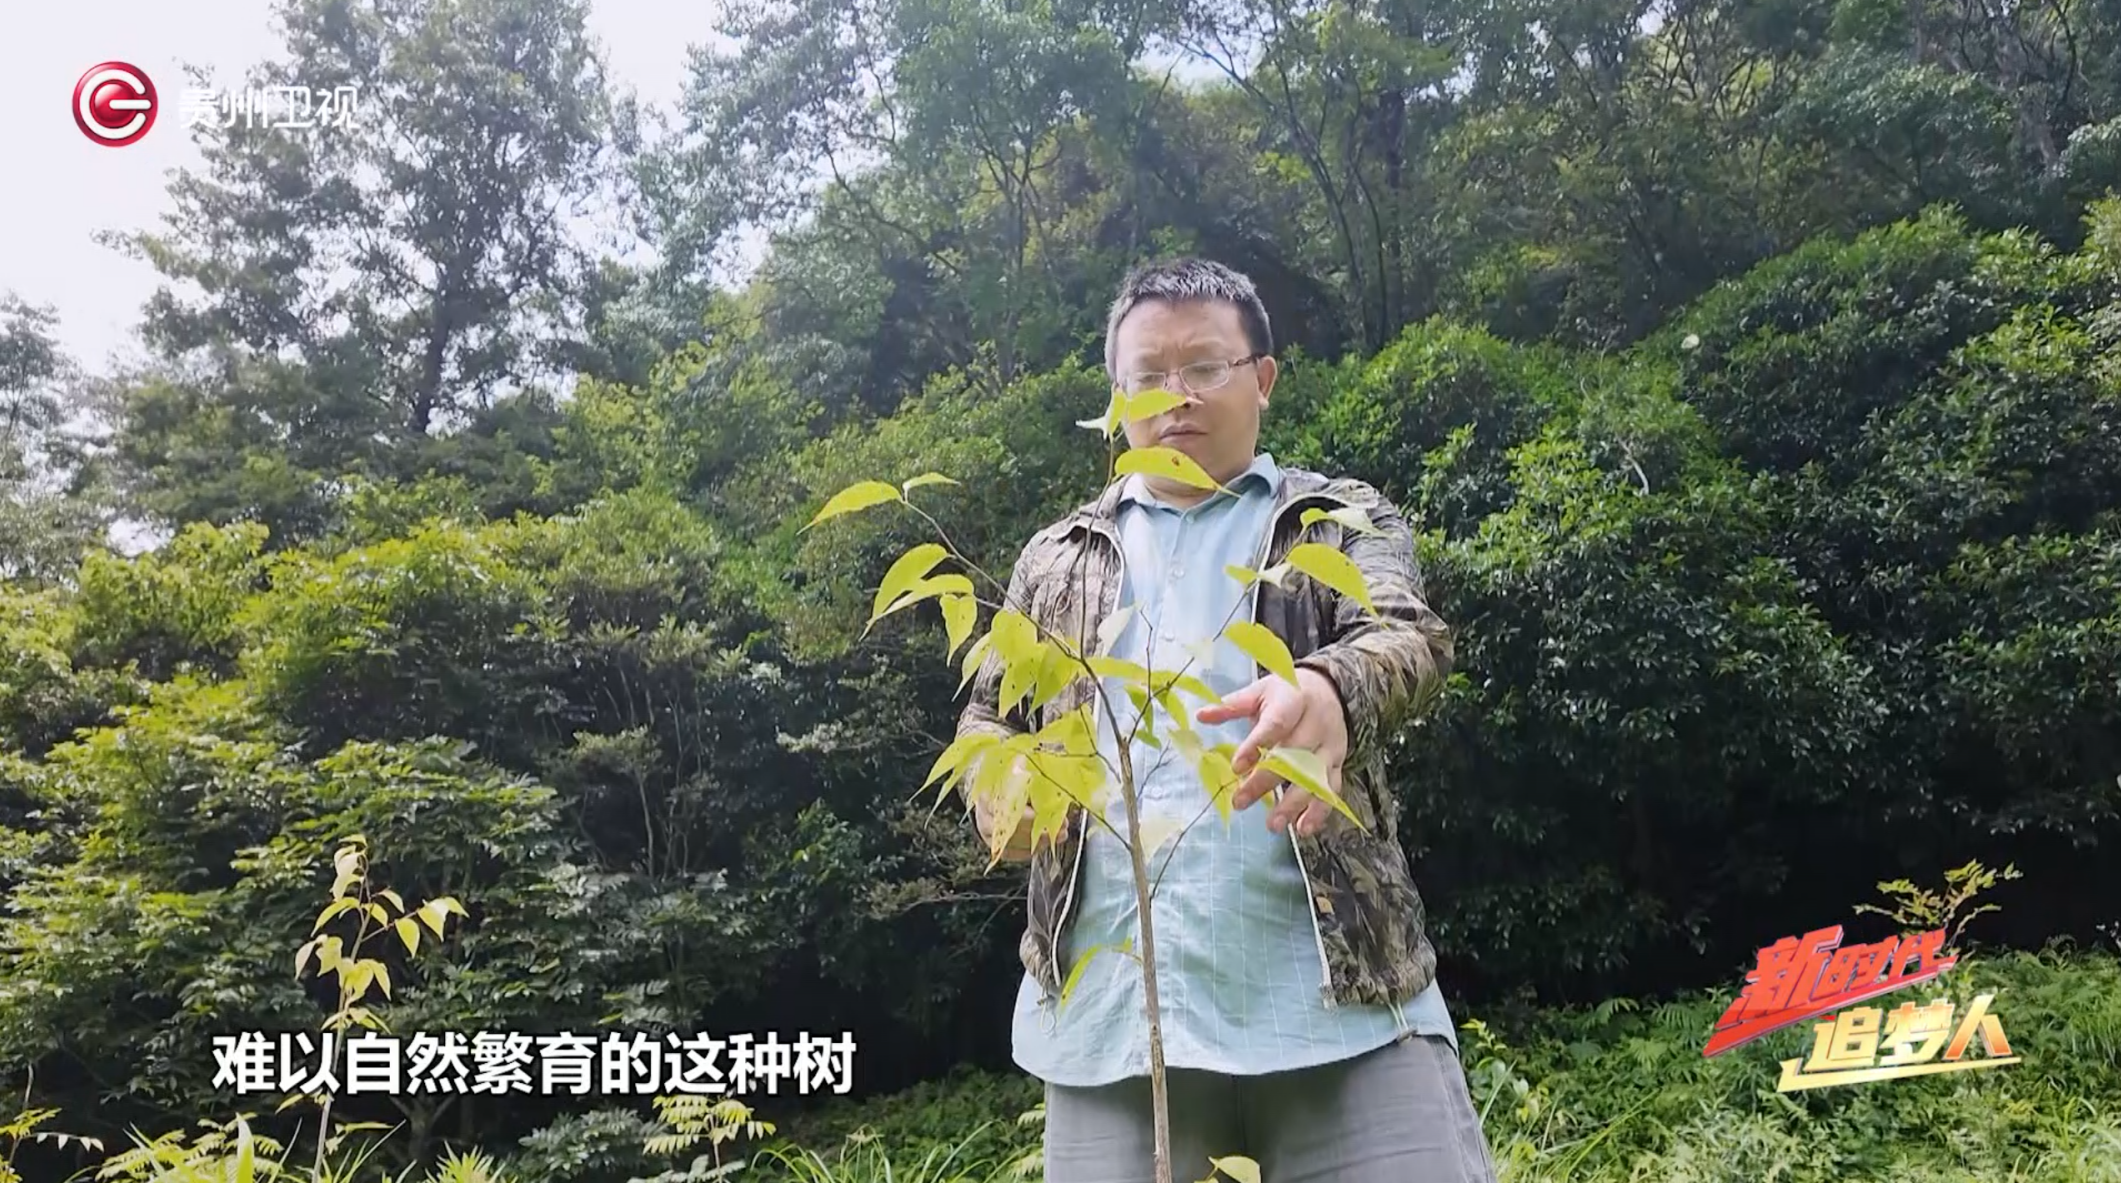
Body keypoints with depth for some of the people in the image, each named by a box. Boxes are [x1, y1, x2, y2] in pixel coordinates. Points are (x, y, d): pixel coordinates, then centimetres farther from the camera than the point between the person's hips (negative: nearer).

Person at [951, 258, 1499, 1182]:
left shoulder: (1344, 520, 12)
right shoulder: (1057, 559, 20)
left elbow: (1409, 634, -6)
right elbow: (988, 714, 22)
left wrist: (1330, 689, -31)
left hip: (1337, 982, -2)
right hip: (1106, 1000, 2)